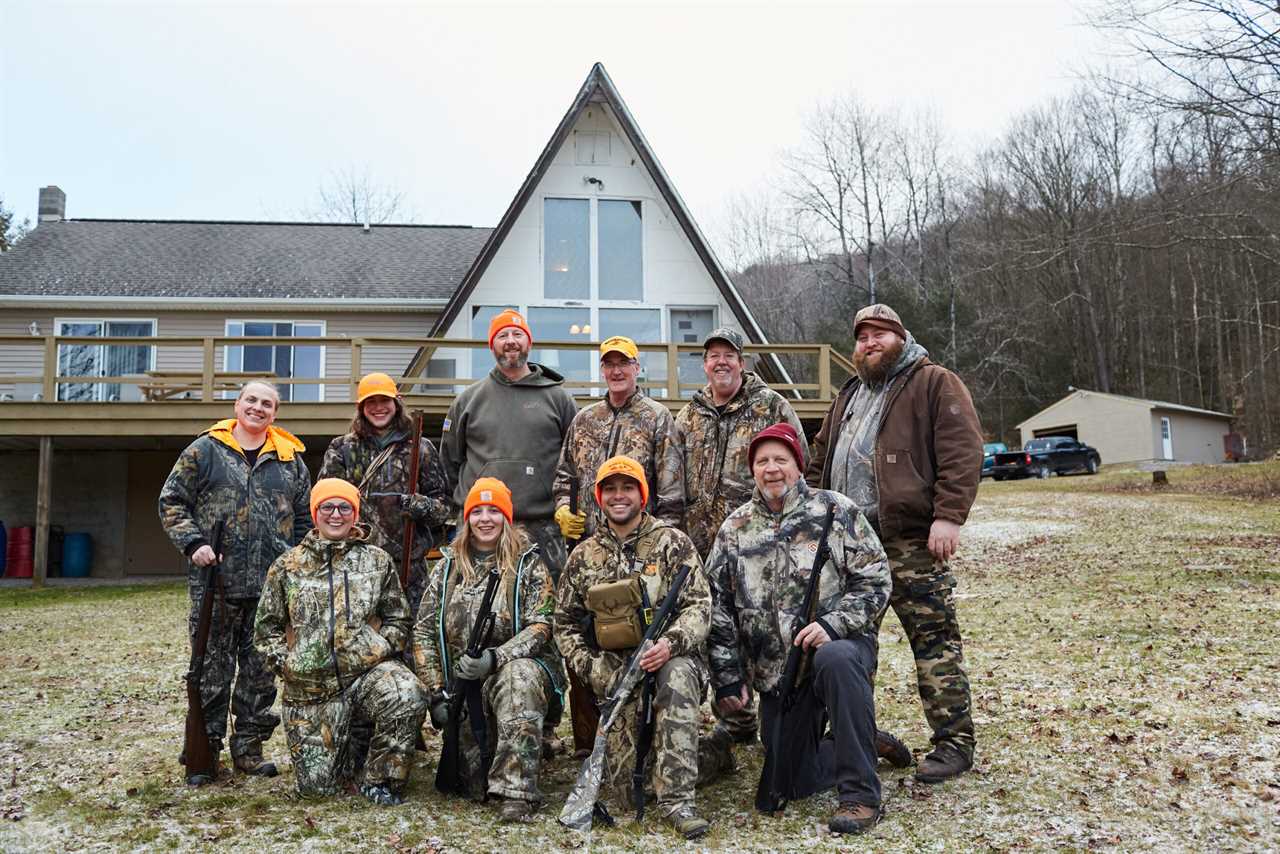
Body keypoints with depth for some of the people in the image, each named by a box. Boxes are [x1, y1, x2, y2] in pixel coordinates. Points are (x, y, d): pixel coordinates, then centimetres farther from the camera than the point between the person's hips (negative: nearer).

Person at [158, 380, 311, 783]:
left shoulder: (290, 459, 11)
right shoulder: (205, 450, 3)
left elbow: (304, 517, 15)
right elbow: (172, 501, 3)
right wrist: (193, 543, -11)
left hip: (271, 585, 3)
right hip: (216, 582, -3)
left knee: (261, 669, 8)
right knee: (211, 668, 4)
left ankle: (248, 748, 20)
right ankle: (205, 750, 16)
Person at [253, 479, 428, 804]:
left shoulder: (378, 561, 6)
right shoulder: (287, 566, 7)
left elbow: (399, 620, 10)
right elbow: (266, 628, 11)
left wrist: (379, 650, -6)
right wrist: (285, 663, -2)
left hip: (368, 670, -1)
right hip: (310, 686, 1)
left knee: (409, 697, -34)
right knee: (317, 784, -2)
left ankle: (380, 779, -10)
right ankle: (346, 749, 34)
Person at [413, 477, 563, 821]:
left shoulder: (528, 564, 0)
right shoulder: (448, 566, 10)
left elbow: (540, 626, -11)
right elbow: (424, 631, 8)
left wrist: (495, 657, -26)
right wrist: (436, 693, 0)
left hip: (519, 668, -3)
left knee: (519, 676, -39)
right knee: (475, 781, -11)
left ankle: (517, 792, -35)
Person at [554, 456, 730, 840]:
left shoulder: (672, 543, -1)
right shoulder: (584, 556, 10)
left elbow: (699, 606, -8)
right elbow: (565, 623, 13)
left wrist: (670, 642, -28)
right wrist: (591, 668, -4)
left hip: (670, 660, -3)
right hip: (616, 674, 3)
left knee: (676, 675, -40)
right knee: (627, 783, -9)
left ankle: (676, 798, -31)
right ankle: (712, 752, 17)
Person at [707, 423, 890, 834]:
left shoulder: (835, 511, -2)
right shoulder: (735, 529, 7)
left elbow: (874, 579, -6)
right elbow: (719, 606, 8)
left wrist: (832, 624, -21)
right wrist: (727, 677, 4)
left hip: (839, 644, -3)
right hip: (775, 670, 4)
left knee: (836, 660, -40)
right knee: (794, 784, 3)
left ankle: (861, 795, -28)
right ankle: (864, 746, 33)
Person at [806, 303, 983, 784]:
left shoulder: (935, 384, 1)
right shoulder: (849, 396, 23)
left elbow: (962, 453, -10)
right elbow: (820, 461, 25)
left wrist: (948, 515, -19)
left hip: (912, 541, -7)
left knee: (934, 639, -4)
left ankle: (954, 742, 5)